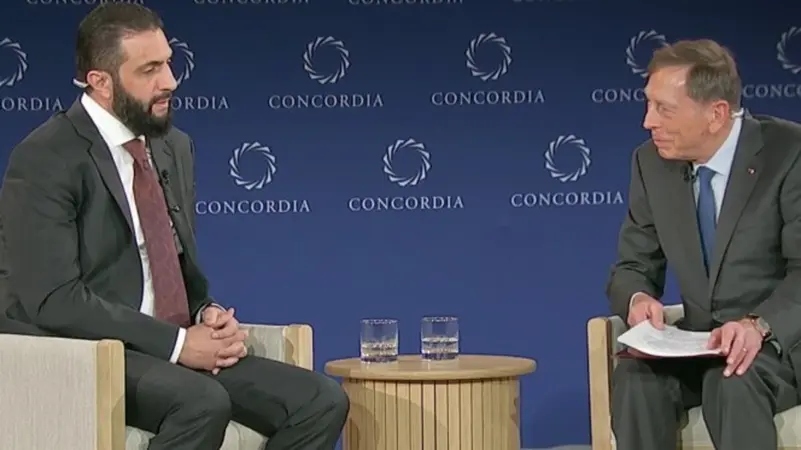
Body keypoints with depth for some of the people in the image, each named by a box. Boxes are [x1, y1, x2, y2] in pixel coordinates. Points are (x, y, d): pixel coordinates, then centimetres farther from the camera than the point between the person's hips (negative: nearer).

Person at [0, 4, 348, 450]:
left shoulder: (175, 147, 13)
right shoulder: (46, 160, -11)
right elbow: (53, 300, -19)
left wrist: (208, 315, -2)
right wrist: (176, 342, -20)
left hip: (175, 348, 8)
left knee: (323, 400, -11)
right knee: (203, 402, -36)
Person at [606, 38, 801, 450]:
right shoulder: (652, 163, 3)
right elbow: (632, 267, 8)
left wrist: (759, 326, -36)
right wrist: (638, 298, -17)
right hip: (701, 343, 4)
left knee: (733, 379, -37)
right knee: (635, 376, -28)